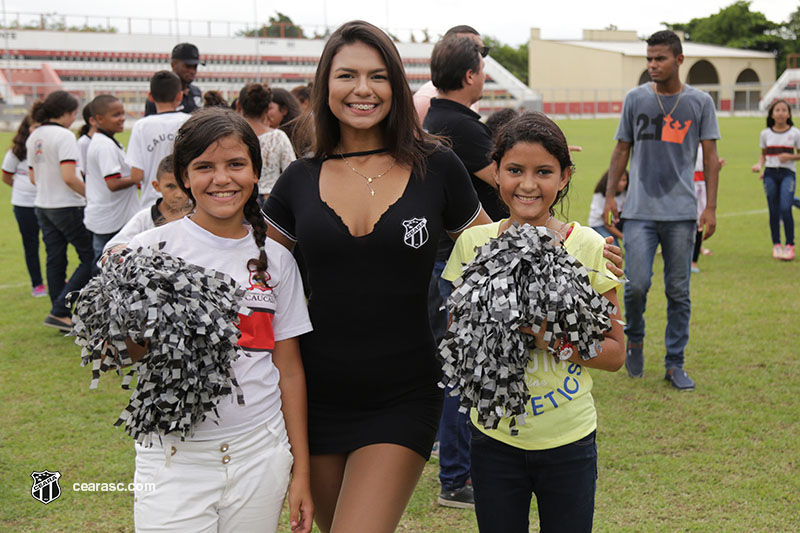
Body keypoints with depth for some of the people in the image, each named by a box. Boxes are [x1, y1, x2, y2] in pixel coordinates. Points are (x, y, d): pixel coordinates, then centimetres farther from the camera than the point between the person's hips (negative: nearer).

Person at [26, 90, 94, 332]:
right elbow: (69, 177, -24)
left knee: (55, 262, 11)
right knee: (91, 259, 0)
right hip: (67, 206, -8)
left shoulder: (33, 137, 9)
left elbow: (33, 178, 16)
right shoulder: (64, 136, -16)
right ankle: (59, 311, -6)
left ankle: (63, 319, 16)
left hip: (43, 207, 9)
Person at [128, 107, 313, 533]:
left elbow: (289, 370, 9)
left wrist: (300, 471, 8)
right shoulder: (153, 250, -3)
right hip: (174, 458, -2)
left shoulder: (274, 259, 5)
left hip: (260, 454, 2)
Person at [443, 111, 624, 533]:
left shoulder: (587, 246, -7)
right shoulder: (473, 244, -2)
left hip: (568, 440, -1)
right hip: (494, 438, 1)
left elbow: (614, 352, -3)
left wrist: (551, 335, -19)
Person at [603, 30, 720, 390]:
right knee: (636, 285, -9)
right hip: (639, 211, 0)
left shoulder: (700, 102, 5)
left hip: (681, 213, 0)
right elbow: (622, 151, 12)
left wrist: (711, 207, -2)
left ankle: (675, 365, 15)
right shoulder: (635, 99, 7)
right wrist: (610, 196, 3)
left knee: (678, 292, 4)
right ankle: (634, 340, 20)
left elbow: (710, 157, 6)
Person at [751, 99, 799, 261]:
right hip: (770, 173, 2)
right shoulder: (766, 133, 6)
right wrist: (759, 165, -5)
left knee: (785, 208, -16)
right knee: (774, 211, 4)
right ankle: (776, 245, 16)